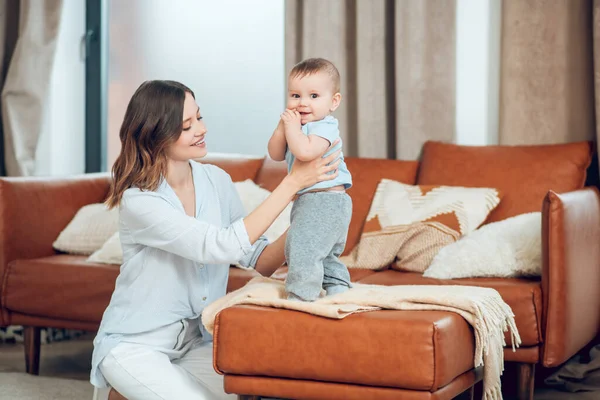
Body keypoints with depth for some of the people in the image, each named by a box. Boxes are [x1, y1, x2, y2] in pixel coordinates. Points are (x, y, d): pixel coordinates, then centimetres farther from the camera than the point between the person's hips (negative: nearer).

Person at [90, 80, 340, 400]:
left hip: (195, 342, 6)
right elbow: (223, 246, -29)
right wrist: (292, 183, -27)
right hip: (133, 346, -5)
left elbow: (259, 260, -2)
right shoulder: (138, 201, -20)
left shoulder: (216, 181, -1)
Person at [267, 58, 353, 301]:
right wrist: (283, 127, -8)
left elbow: (305, 151, -35)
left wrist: (292, 126, -22)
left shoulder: (325, 127, -17)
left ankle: (300, 297, -12)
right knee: (325, 253, 23)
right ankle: (337, 288, 36)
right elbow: (276, 154, 6)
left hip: (325, 200, -11)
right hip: (309, 200, 11)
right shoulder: (300, 126, 11)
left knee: (302, 245, -16)